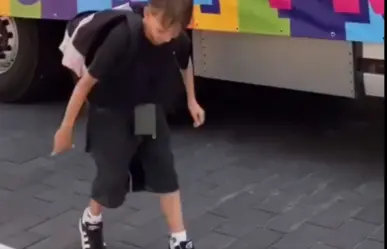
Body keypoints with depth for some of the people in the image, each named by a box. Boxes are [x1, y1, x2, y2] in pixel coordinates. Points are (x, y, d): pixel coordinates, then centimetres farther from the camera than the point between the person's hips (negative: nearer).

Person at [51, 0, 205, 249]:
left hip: (150, 112, 5)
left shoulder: (179, 40, -18)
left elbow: (185, 63, 9)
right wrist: (66, 127, -18)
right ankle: (91, 221, 32)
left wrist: (192, 100, 13)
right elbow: (87, 81, -25)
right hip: (111, 115, -4)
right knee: (112, 177, -1)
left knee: (165, 171, 2)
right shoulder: (122, 38, -33)